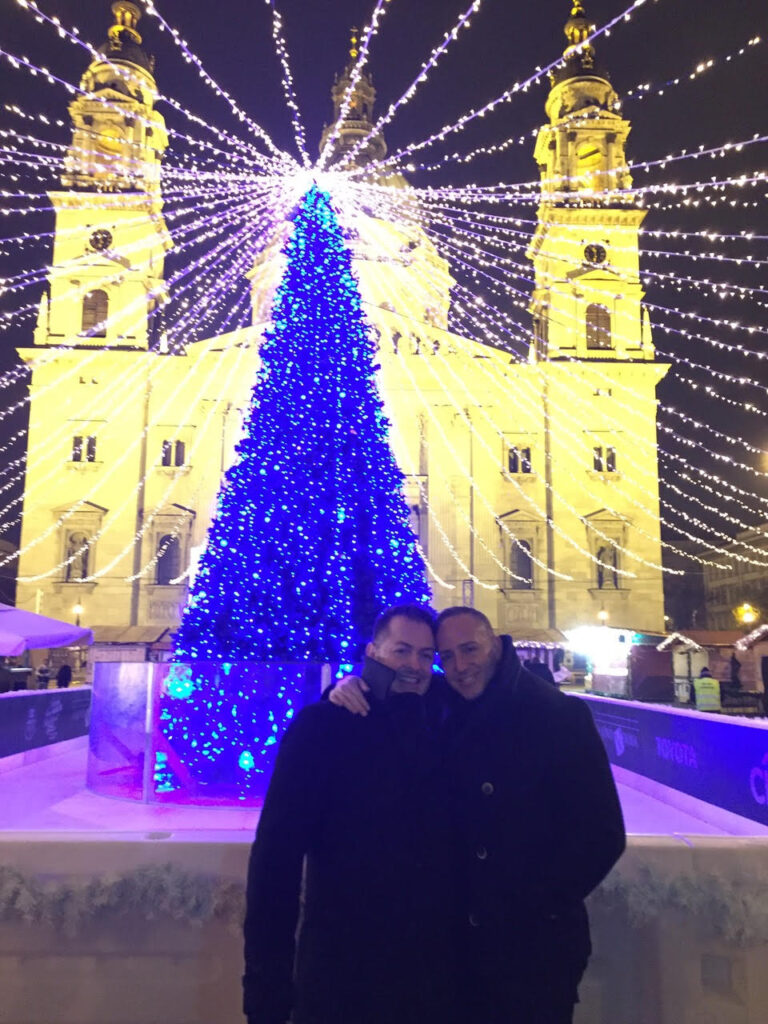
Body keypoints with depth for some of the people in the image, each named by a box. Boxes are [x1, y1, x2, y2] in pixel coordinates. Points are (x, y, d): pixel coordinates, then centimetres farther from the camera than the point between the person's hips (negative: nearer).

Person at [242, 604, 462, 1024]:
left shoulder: (440, 730, 4)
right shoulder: (322, 726, -10)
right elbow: (277, 854, -14)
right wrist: (266, 981, -16)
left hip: (432, 972, 4)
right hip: (339, 971, -4)